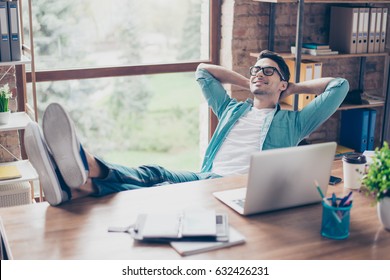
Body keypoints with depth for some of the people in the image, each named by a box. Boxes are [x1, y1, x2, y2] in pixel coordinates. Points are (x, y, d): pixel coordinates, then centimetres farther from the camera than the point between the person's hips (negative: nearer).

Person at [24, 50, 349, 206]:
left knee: (167, 188, -35)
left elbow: (340, 85, 18)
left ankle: (88, 180, -61)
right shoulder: (232, 110, 33)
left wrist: (296, 87, 28)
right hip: (207, 179, 5)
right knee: (155, 175, -30)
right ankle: (86, 172, -58)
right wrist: (248, 83, 40)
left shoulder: (291, 122, 21)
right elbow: (203, 70, 41)